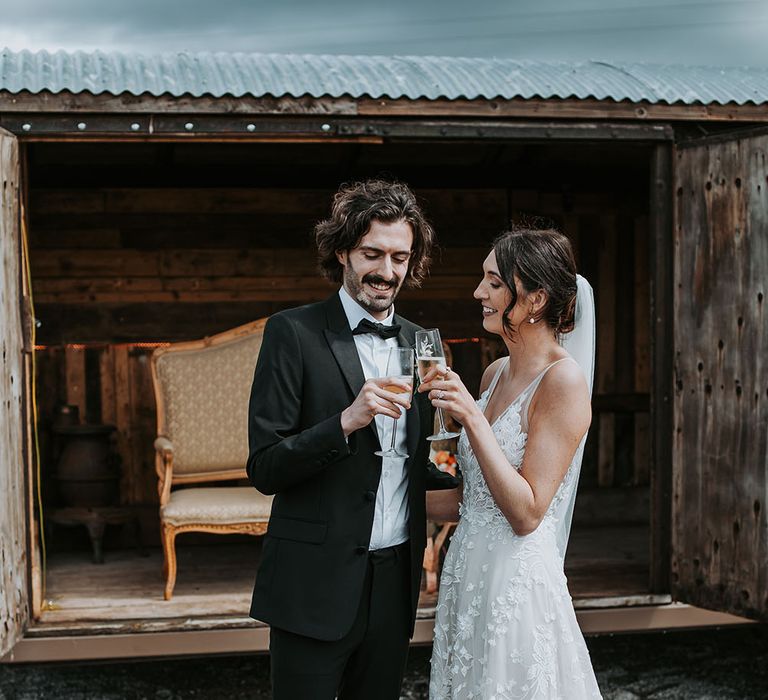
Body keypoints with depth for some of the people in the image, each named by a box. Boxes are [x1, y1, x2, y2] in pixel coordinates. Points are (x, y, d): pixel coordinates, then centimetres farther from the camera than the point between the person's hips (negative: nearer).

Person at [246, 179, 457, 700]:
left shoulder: (417, 343, 10)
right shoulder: (294, 333, -7)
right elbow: (265, 469, -12)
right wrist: (345, 421, -25)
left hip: (395, 580, 5)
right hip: (317, 585, -5)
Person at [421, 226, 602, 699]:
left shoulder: (564, 380, -15)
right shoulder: (496, 375, 9)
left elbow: (526, 512, -18)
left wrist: (472, 417, -22)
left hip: (518, 585, -8)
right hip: (467, 578, 8)